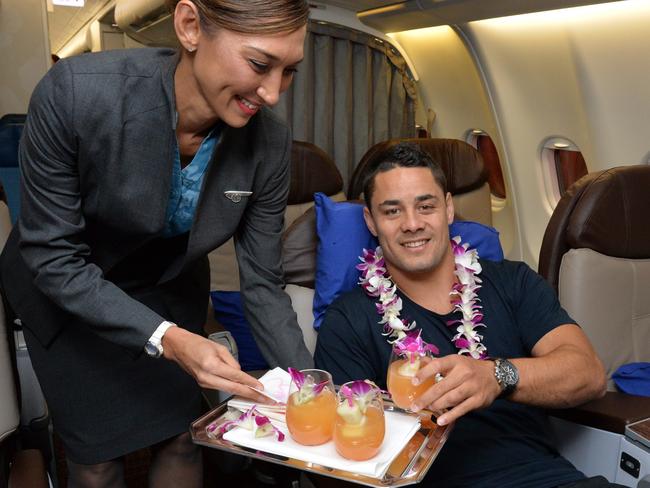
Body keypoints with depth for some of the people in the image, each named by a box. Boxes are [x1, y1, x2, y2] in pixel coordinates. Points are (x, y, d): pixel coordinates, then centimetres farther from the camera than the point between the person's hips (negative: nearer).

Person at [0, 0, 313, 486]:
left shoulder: (269, 143, -23)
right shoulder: (76, 92, -34)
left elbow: (263, 283, -14)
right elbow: (52, 256, -25)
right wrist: (166, 339, -35)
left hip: (168, 286, 3)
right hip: (64, 291, -2)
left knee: (181, 437, 7)